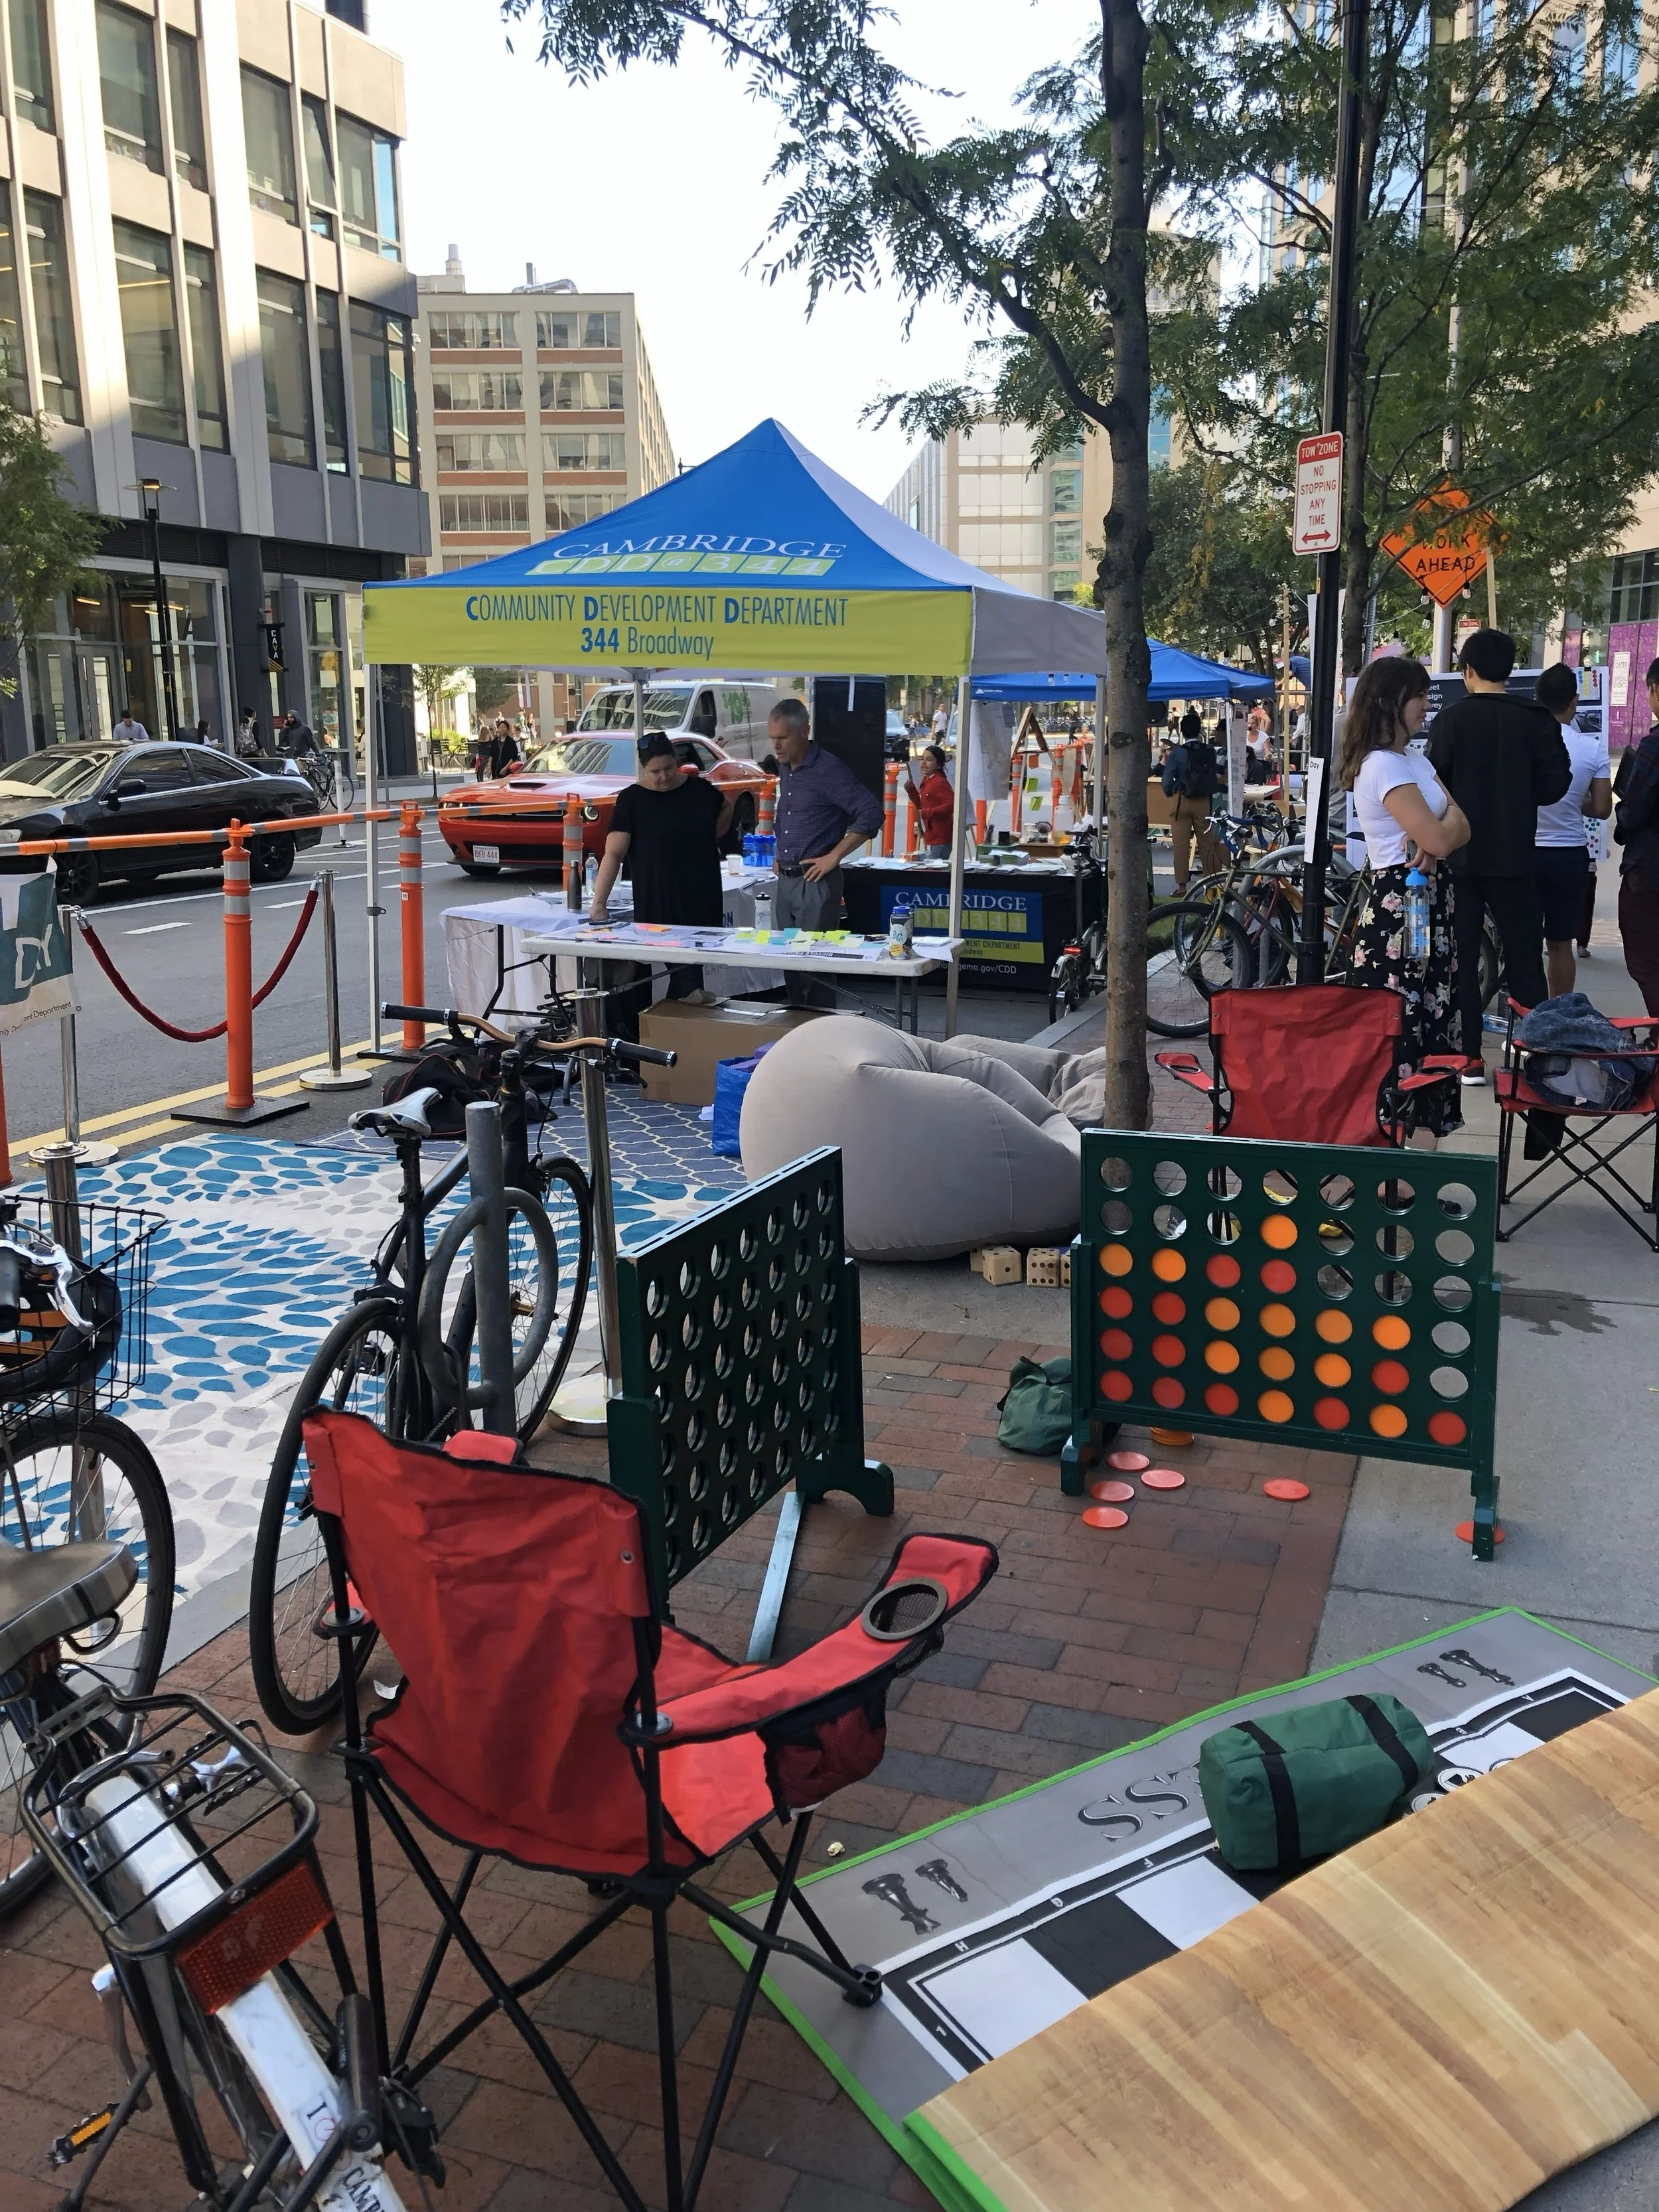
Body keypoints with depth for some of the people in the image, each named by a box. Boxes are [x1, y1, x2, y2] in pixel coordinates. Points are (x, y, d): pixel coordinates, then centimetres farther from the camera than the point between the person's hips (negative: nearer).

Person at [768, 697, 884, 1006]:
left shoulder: (829, 770, -13)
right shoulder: (784, 769, 12)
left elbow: (872, 813, -17)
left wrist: (833, 857, -17)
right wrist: (780, 854, 17)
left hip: (816, 882, -8)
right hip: (785, 879, 8)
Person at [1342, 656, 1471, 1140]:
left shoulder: (1415, 760, 15)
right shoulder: (1383, 765, -15)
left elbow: (1461, 830, 10)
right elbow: (1439, 837, -19)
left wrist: (1433, 844, -12)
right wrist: (1449, 813, 3)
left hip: (1431, 901, 10)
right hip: (1400, 905, -9)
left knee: (1430, 1018, 10)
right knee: (1399, 1026, -7)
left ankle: (1424, 1118, 15)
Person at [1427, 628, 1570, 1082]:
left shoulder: (1451, 718, -7)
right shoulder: (1537, 720, -4)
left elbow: (1436, 784, -8)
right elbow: (1555, 784, -4)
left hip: (1461, 855, -1)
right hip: (1514, 856, 1)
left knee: (1461, 958, 8)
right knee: (1525, 958, 8)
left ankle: (1469, 1057, 8)